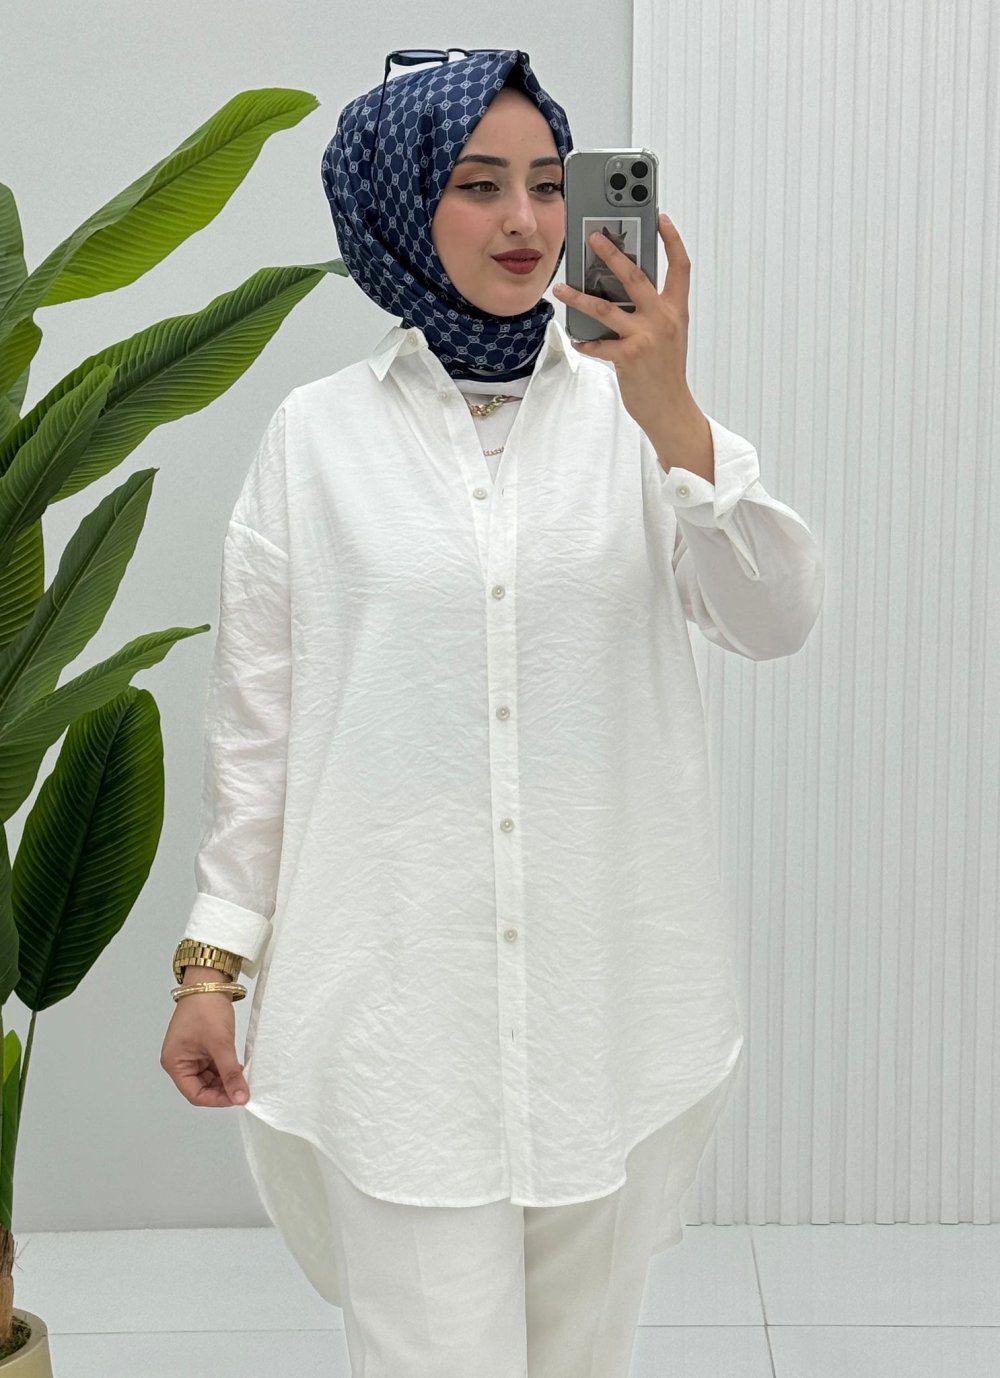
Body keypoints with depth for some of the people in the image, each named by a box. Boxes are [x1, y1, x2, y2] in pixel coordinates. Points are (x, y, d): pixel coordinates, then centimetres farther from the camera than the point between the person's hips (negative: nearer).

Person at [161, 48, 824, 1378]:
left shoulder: (636, 409, 2)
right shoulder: (316, 434, 0)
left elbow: (776, 619, -10)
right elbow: (252, 719, 3)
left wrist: (669, 414, -23)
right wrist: (212, 959, 3)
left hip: (613, 993, 2)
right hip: (398, 1002, -2)